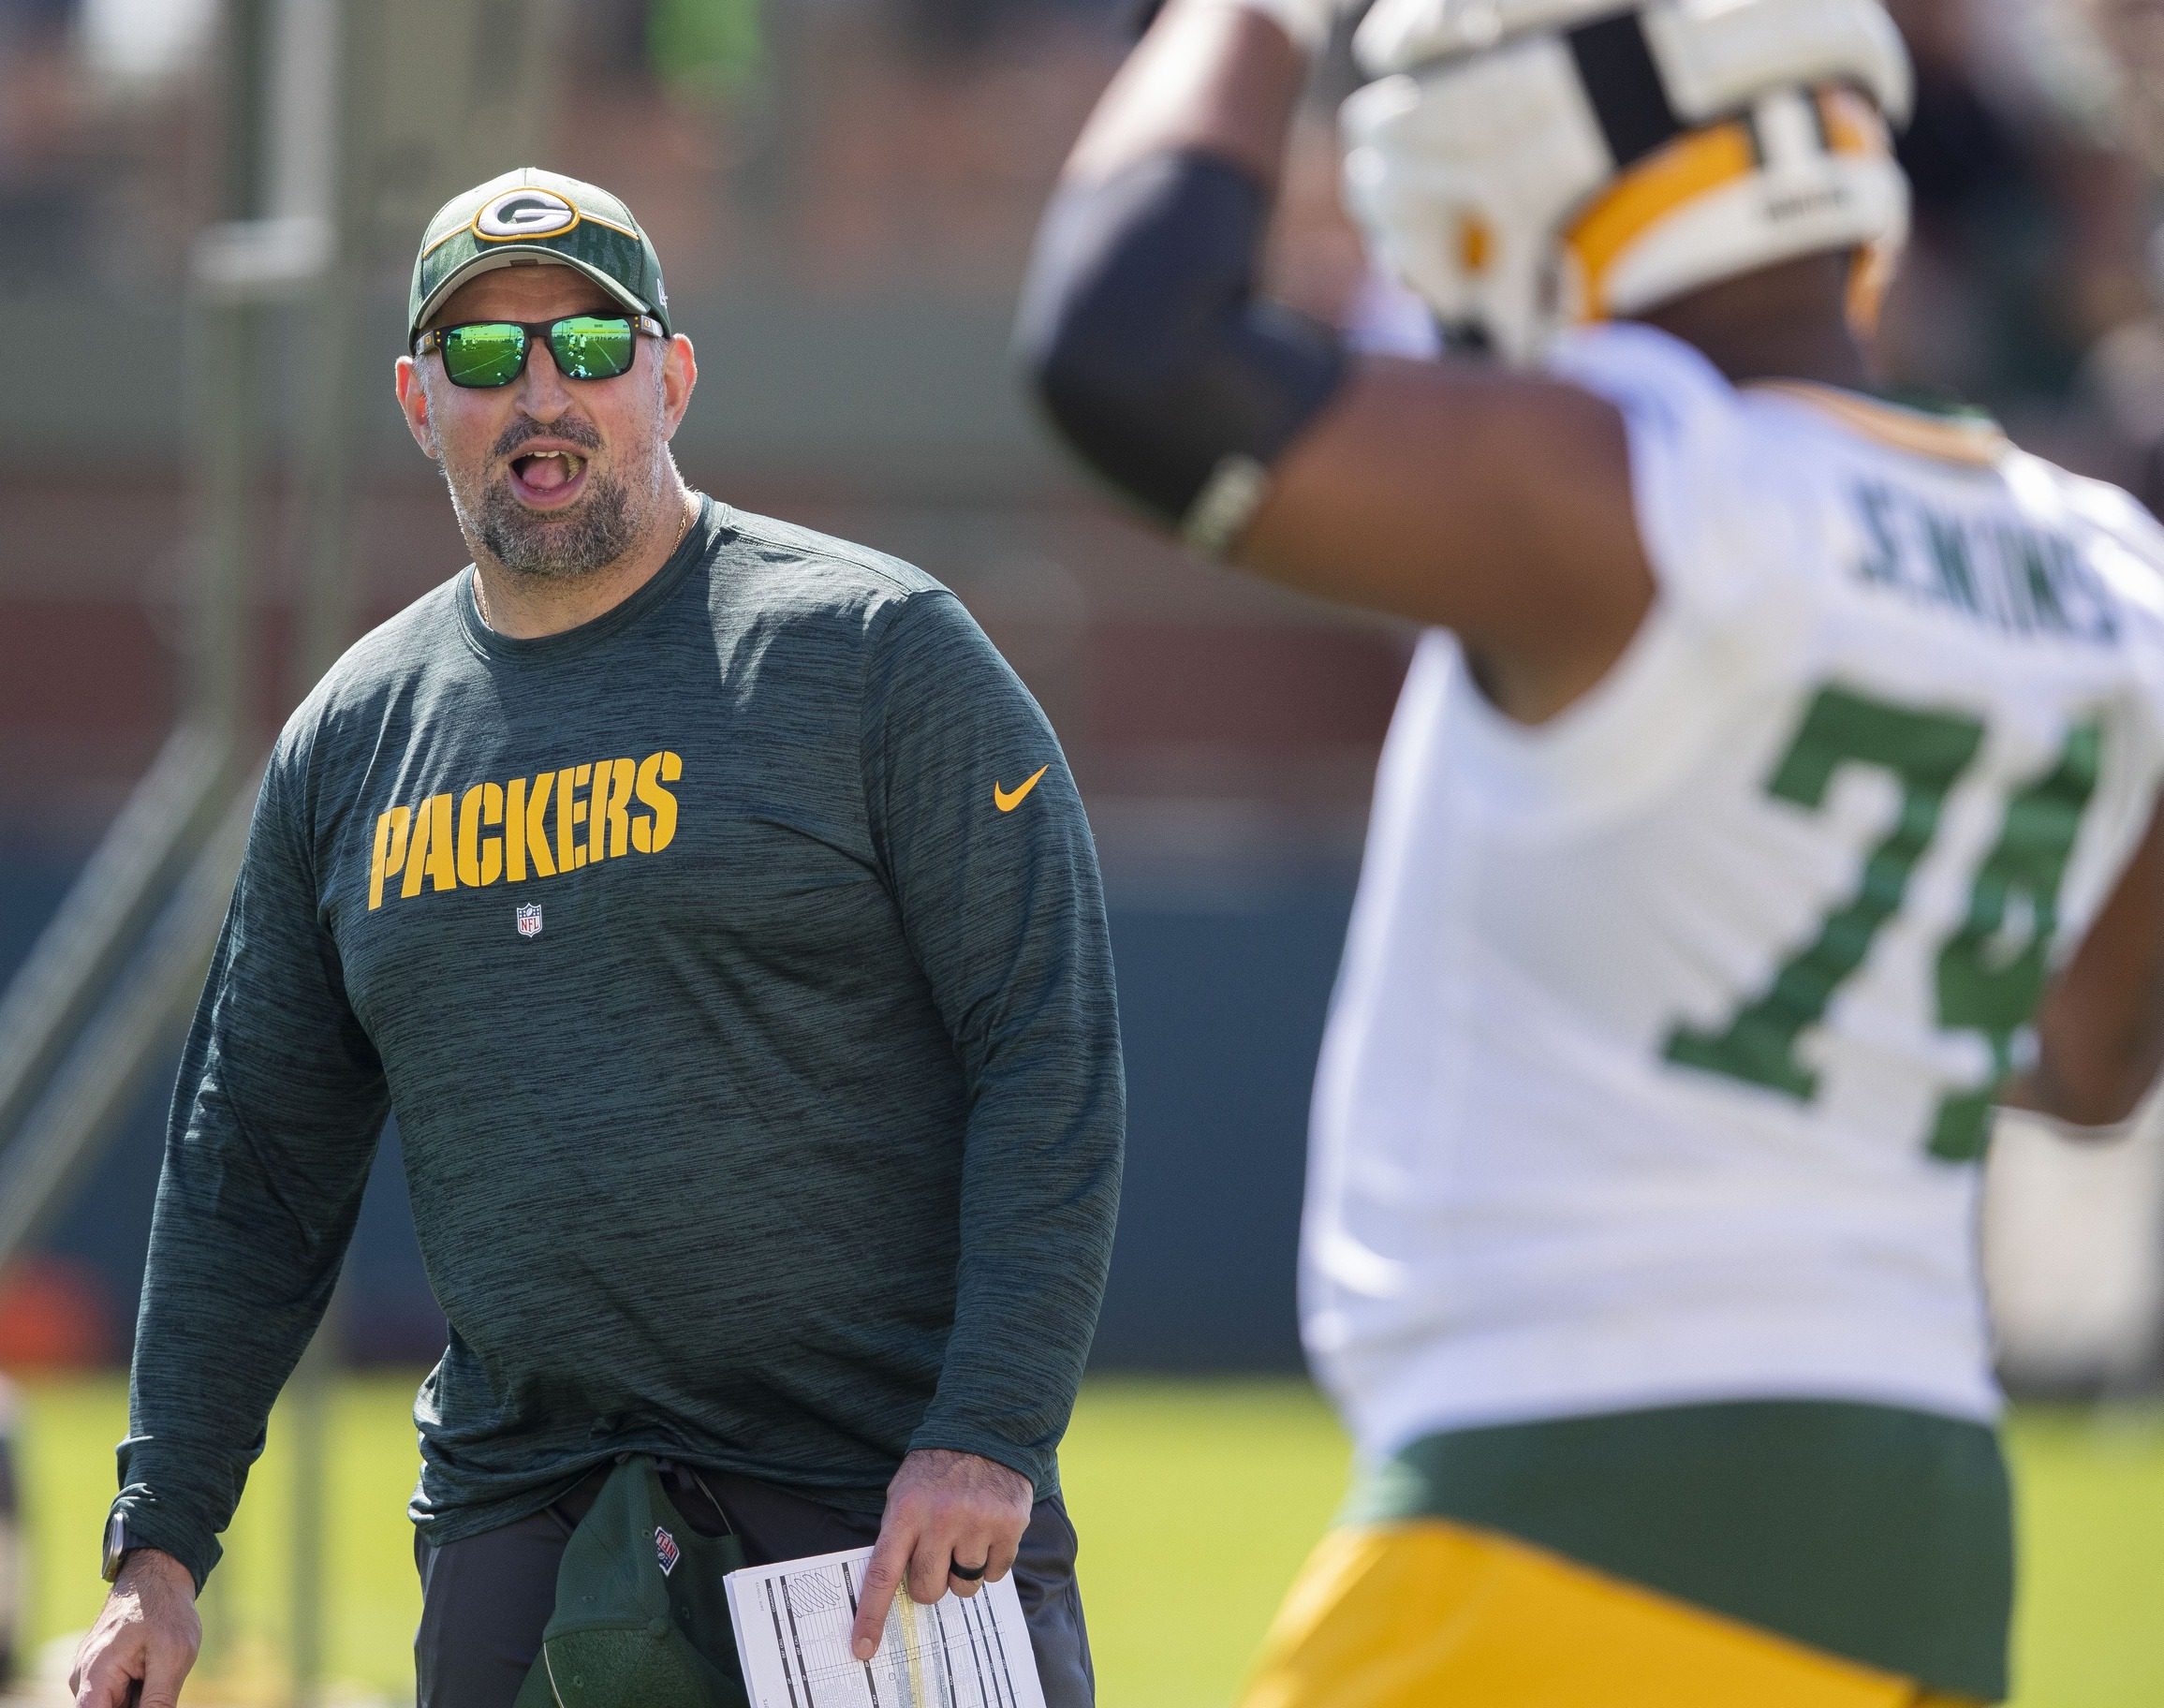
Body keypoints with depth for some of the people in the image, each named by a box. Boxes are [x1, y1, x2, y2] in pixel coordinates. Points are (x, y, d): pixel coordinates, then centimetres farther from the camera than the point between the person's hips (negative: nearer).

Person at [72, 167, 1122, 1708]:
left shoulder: (878, 652, -1)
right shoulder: (352, 741, 14)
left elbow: (1051, 1060, -6)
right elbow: (251, 1165, 18)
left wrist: (987, 1437, -16)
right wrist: (161, 1545, 11)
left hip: (890, 1496, -4)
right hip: (518, 1510, 4)